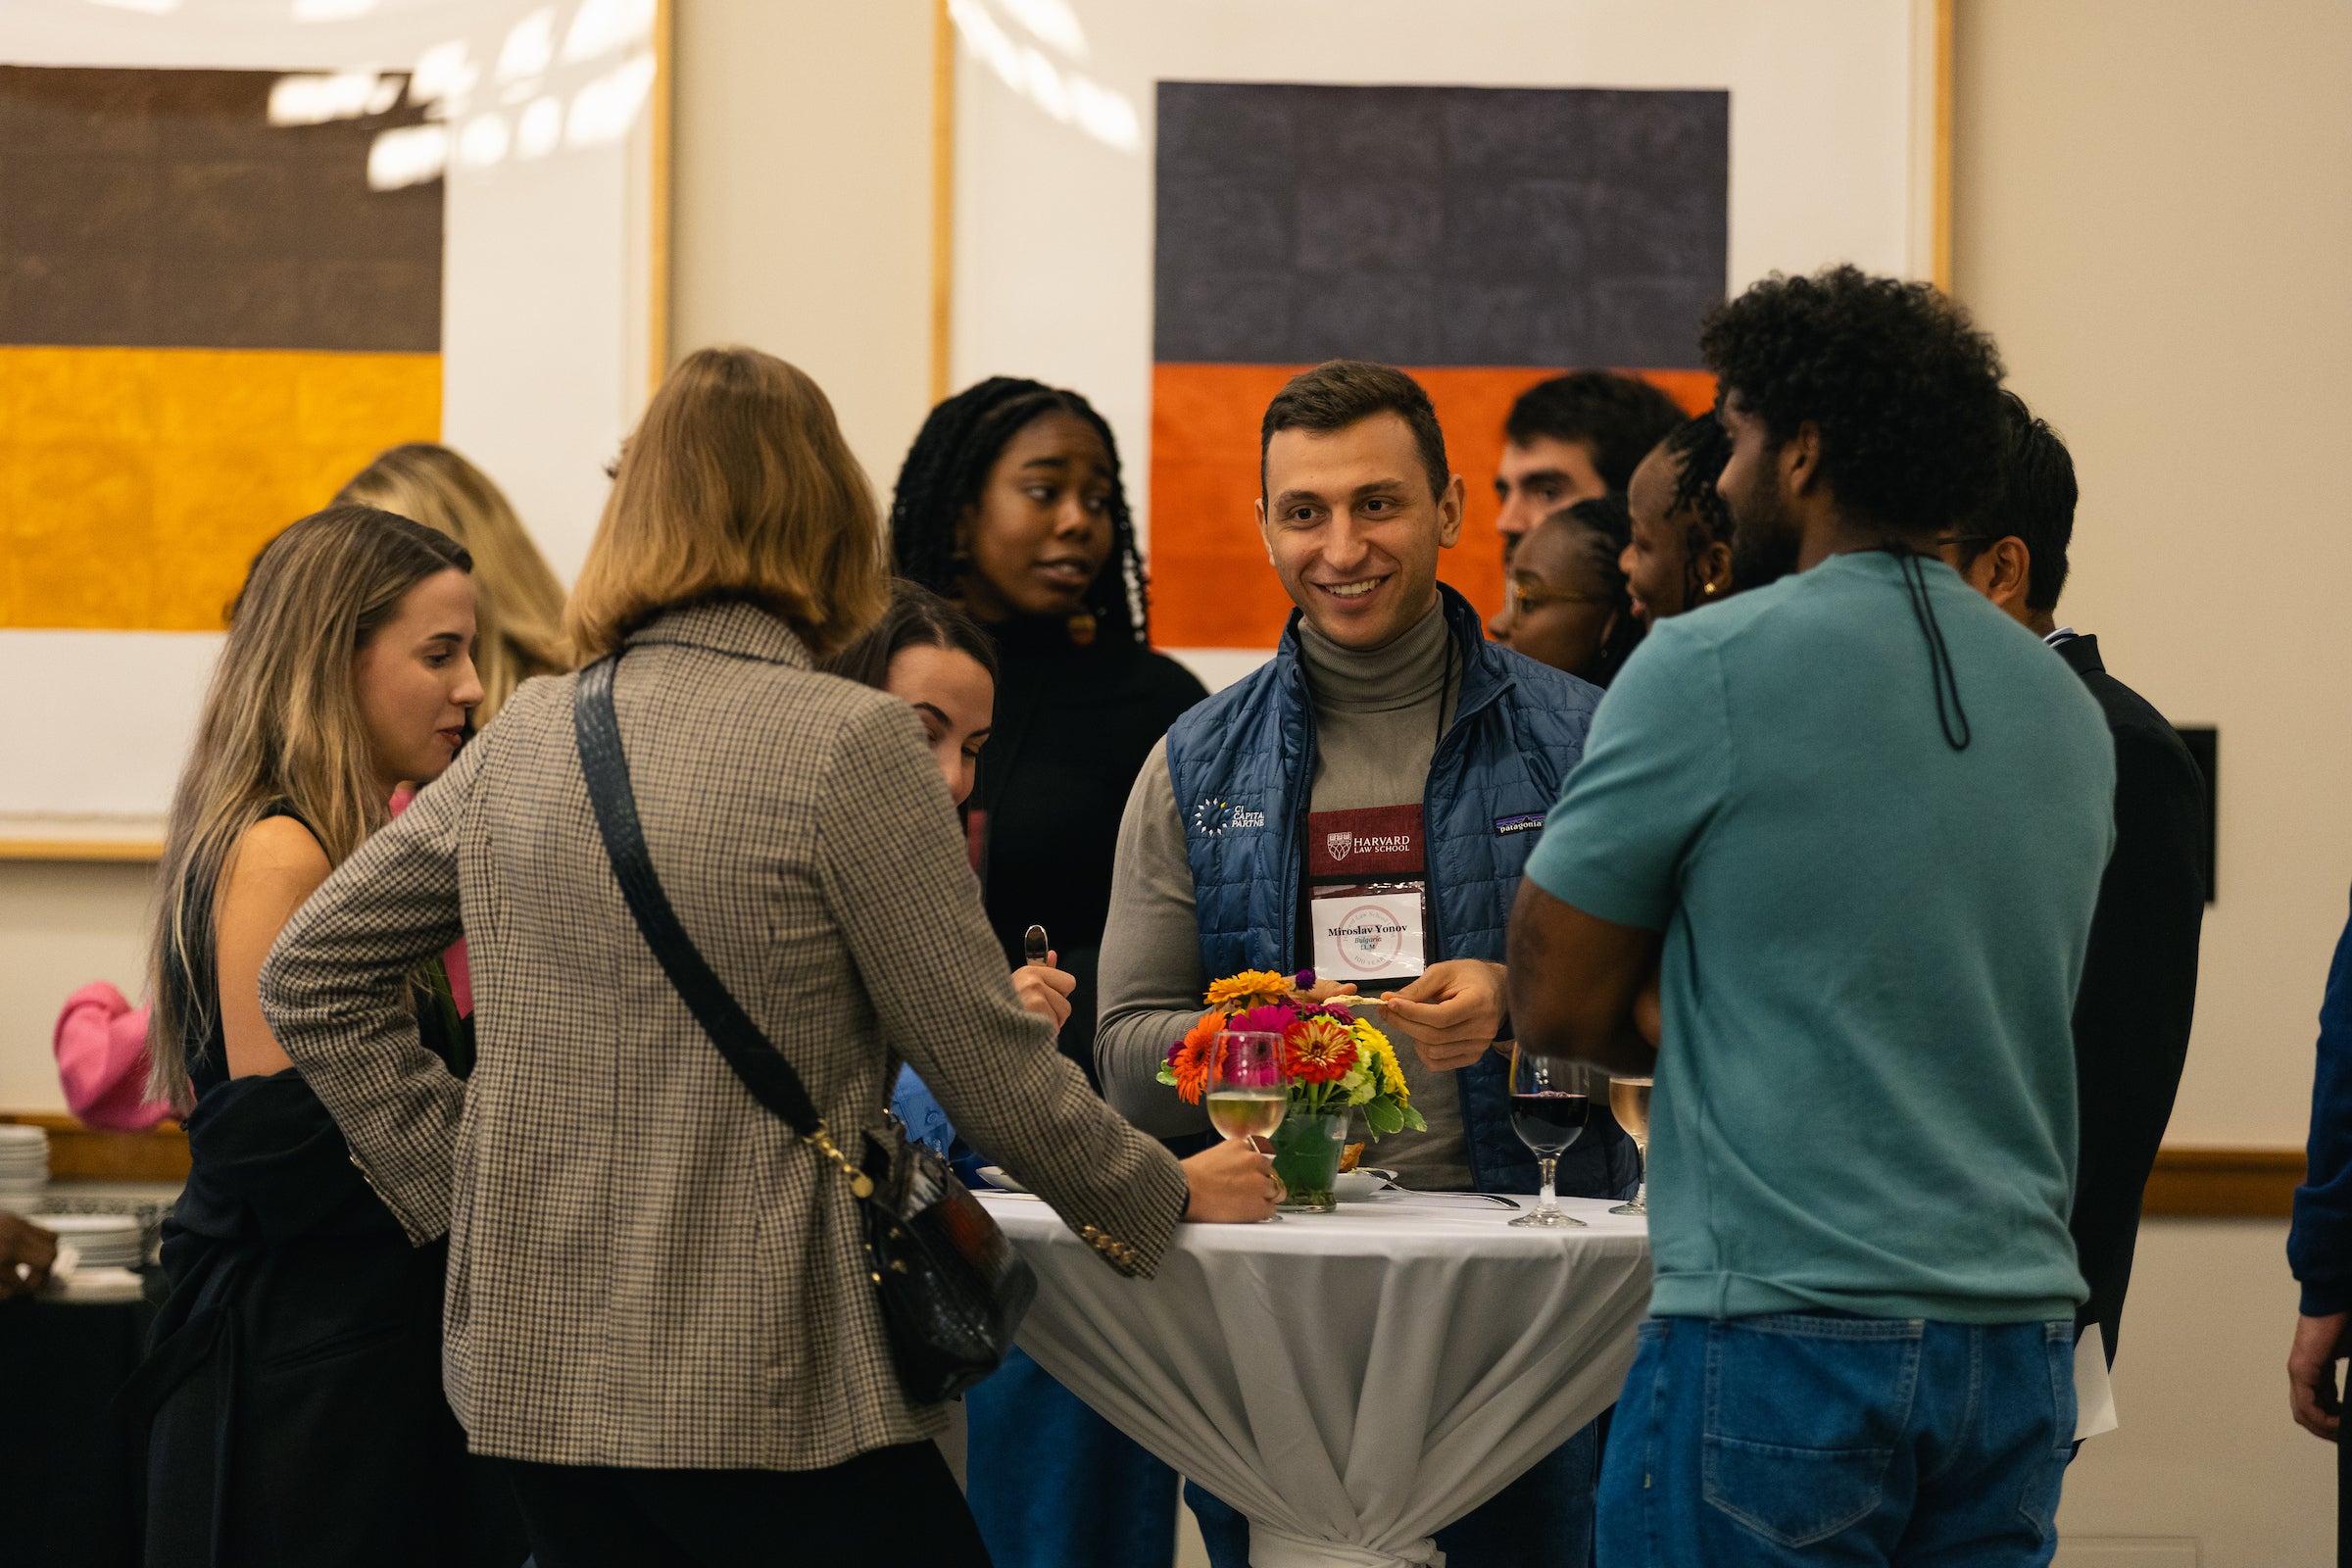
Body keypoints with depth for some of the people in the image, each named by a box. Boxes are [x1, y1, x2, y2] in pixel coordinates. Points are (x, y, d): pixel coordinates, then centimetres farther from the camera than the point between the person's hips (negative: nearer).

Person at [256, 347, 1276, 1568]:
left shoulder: (523, 736, 7)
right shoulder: (848, 744, -10)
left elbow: (310, 978, 13)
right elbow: (990, 1072, -7)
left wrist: (460, 1179, 15)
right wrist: (1167, 1198, 8)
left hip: (535, 1372, 6)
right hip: (760, 1396, -6)